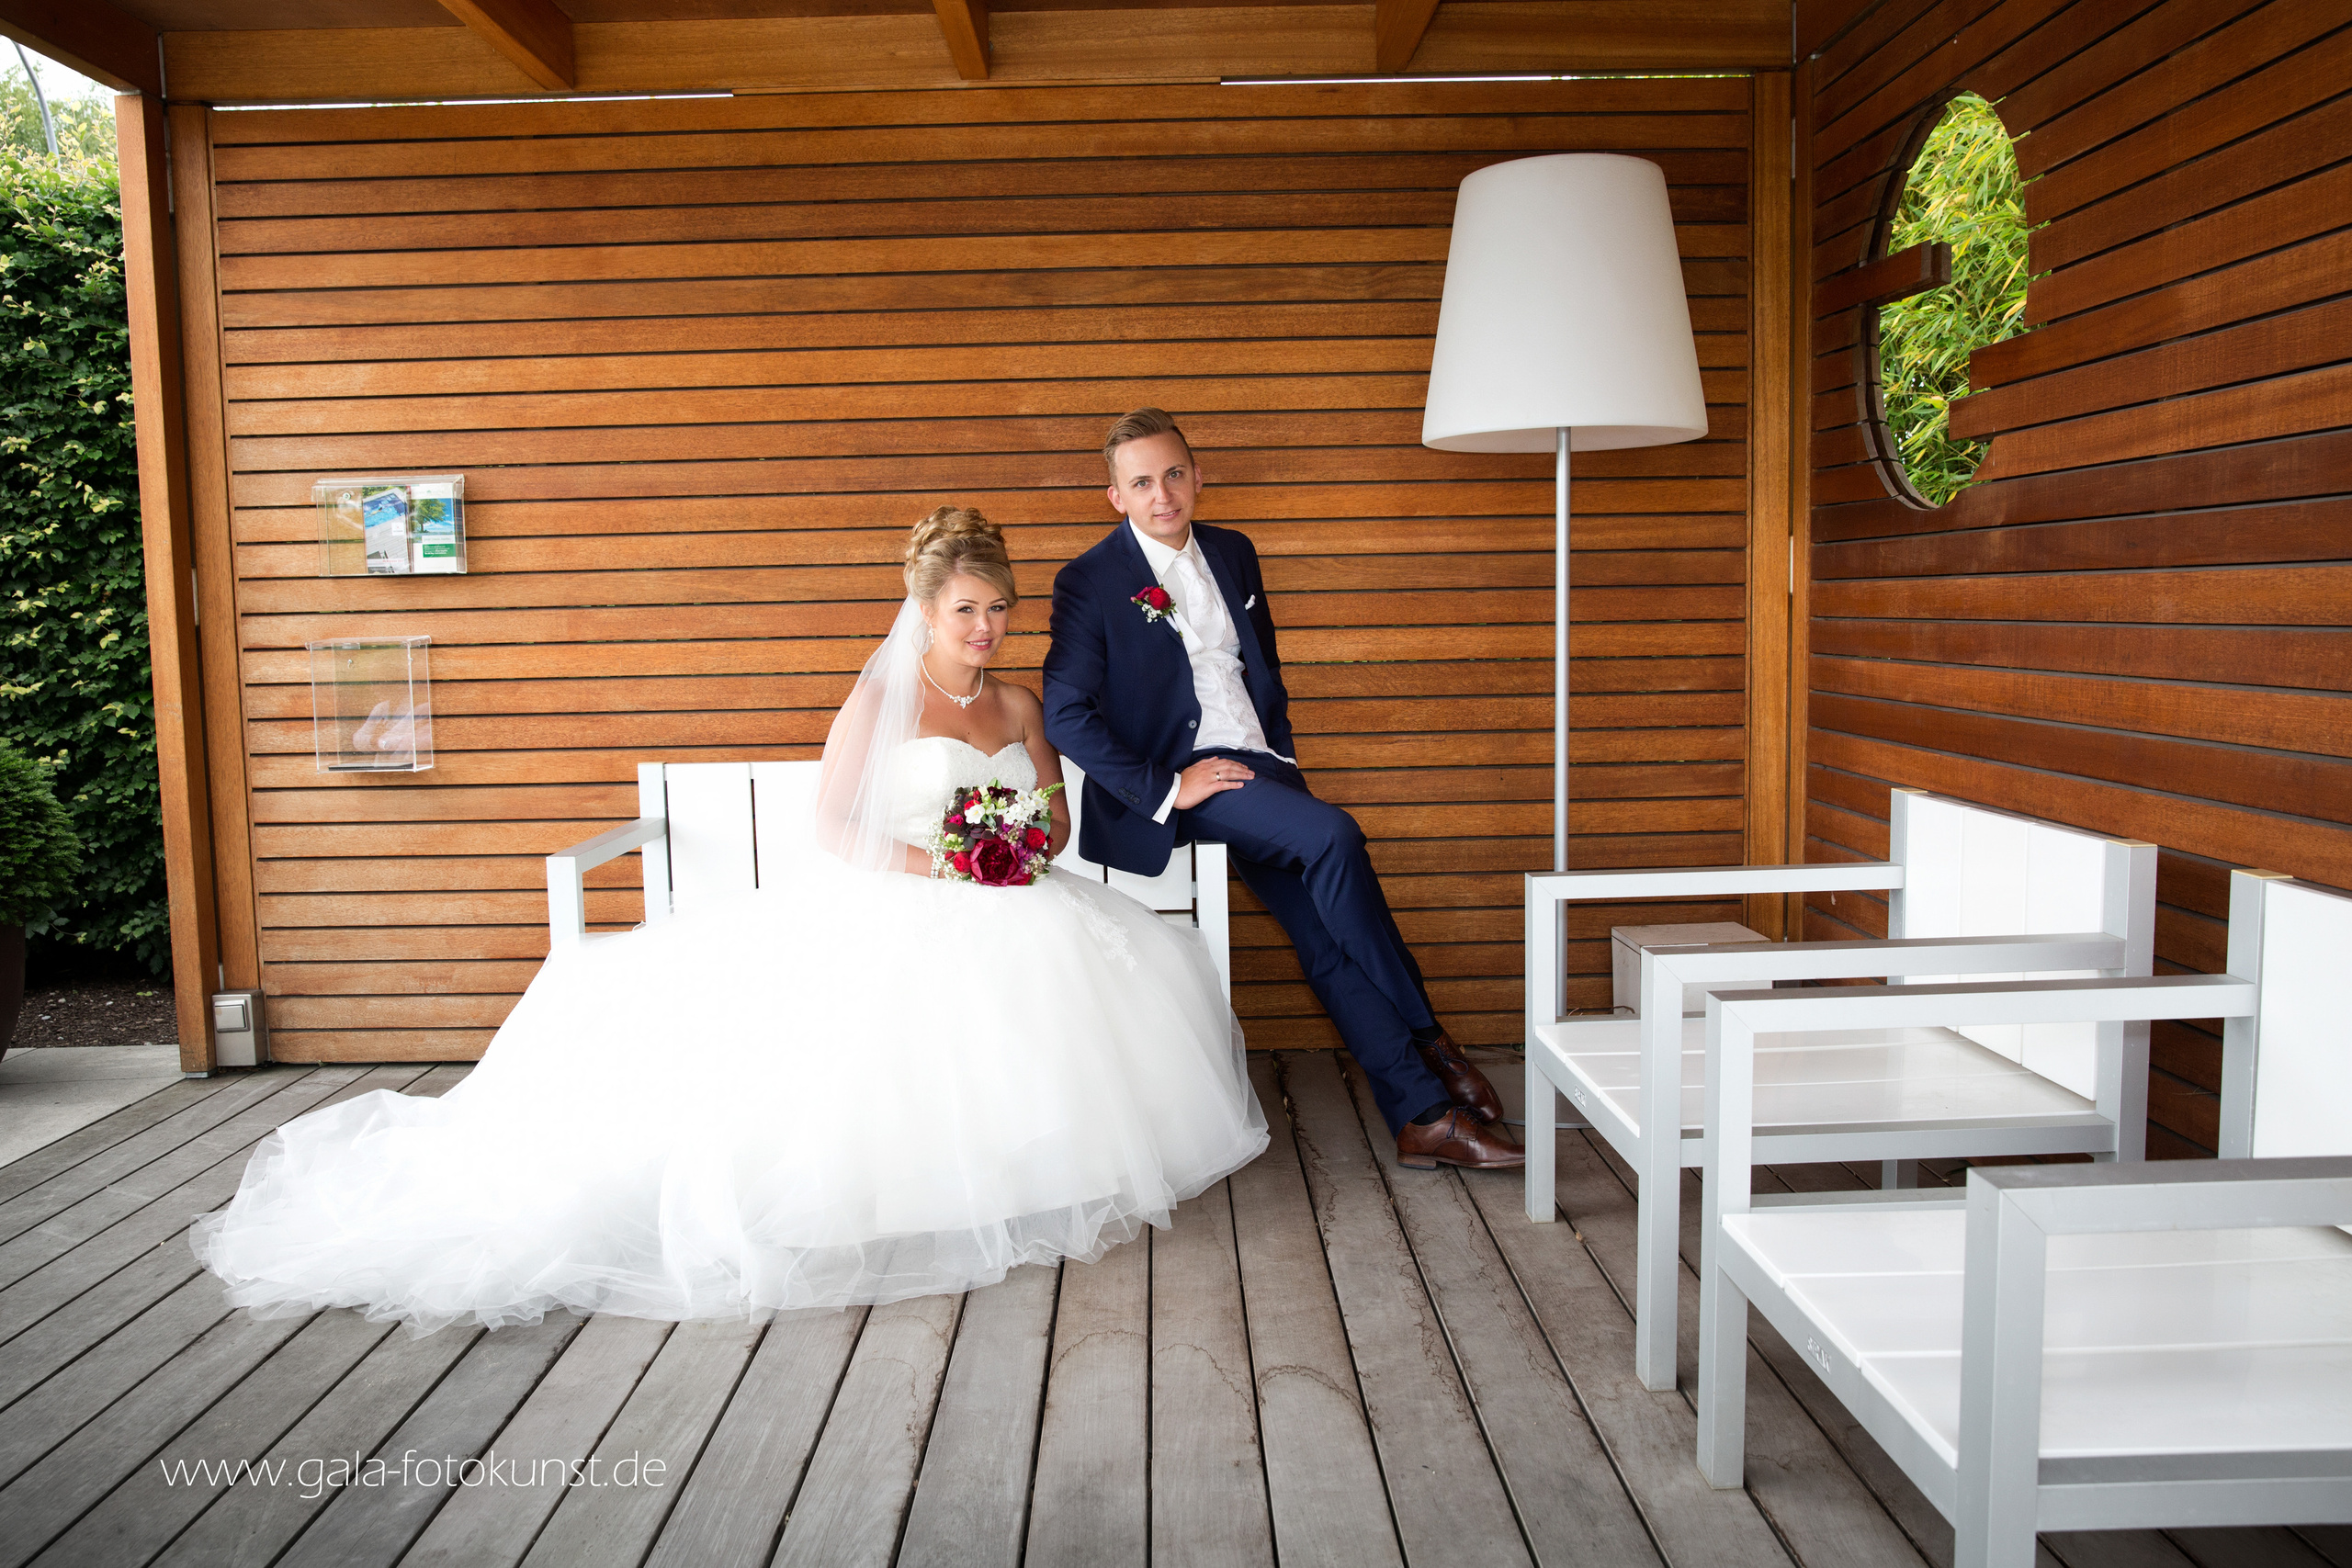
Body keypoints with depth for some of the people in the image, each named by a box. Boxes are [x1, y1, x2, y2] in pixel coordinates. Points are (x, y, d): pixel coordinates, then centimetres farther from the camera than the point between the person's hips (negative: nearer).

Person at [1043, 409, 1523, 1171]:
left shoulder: (1232, 552, 14)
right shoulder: (1090, 582, -5)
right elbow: (1066, 715, -11)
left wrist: (1283, 755, 9)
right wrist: (1166, 787, -17)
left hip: (1258, 766, 6)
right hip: (1181, 777, -6)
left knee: (1323, 931, -9)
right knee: (1332, 835, -28)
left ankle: (1422, 1117, -5)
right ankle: (1427, 1039, -13)